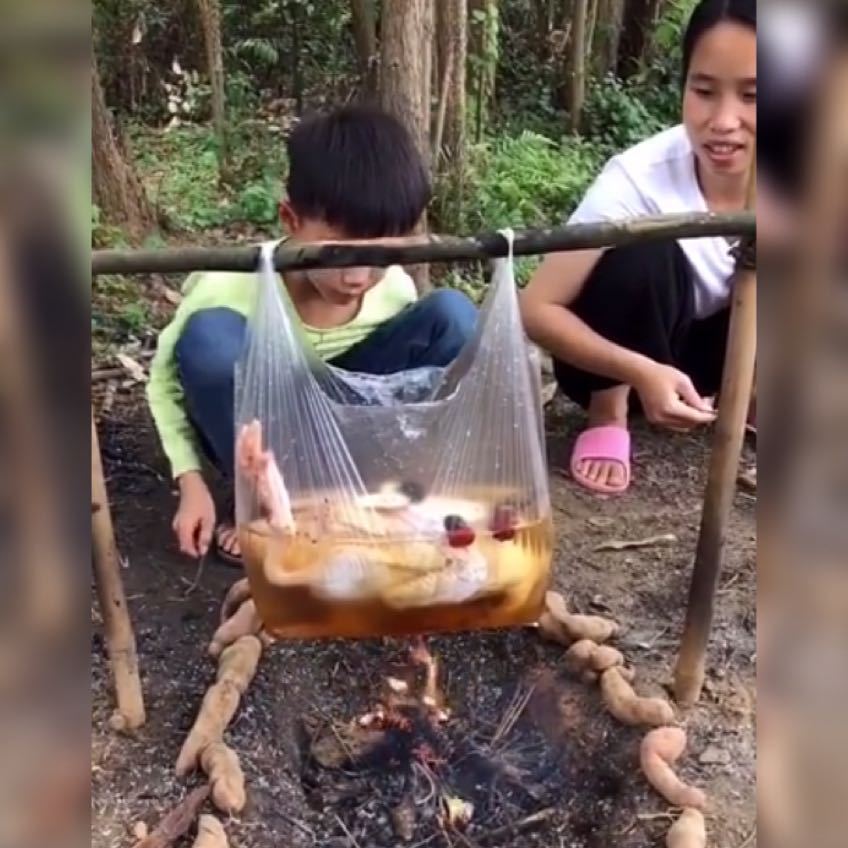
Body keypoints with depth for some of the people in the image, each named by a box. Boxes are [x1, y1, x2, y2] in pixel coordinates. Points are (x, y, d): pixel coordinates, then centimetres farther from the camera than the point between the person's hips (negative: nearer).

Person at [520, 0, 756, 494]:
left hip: (697, 350, 4)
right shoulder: (642, 176, -30)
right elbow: (538, 309, -28)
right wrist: (641, 372, -42)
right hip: (616, 356, -3)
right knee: (644, 251, -34)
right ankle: (609, 414, -11)